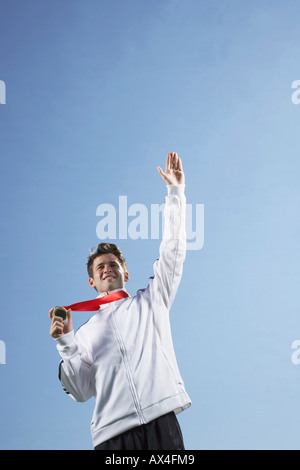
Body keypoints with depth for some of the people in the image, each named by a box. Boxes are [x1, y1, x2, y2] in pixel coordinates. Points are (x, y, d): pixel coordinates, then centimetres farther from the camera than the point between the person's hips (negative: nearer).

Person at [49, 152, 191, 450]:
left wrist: (176, 191, 13)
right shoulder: (86, 333, 21)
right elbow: (81, 391, 14)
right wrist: (66, 344, 3)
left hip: (160, 423, 0)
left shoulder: (149, 302, 20)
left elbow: (172, 251, 15)